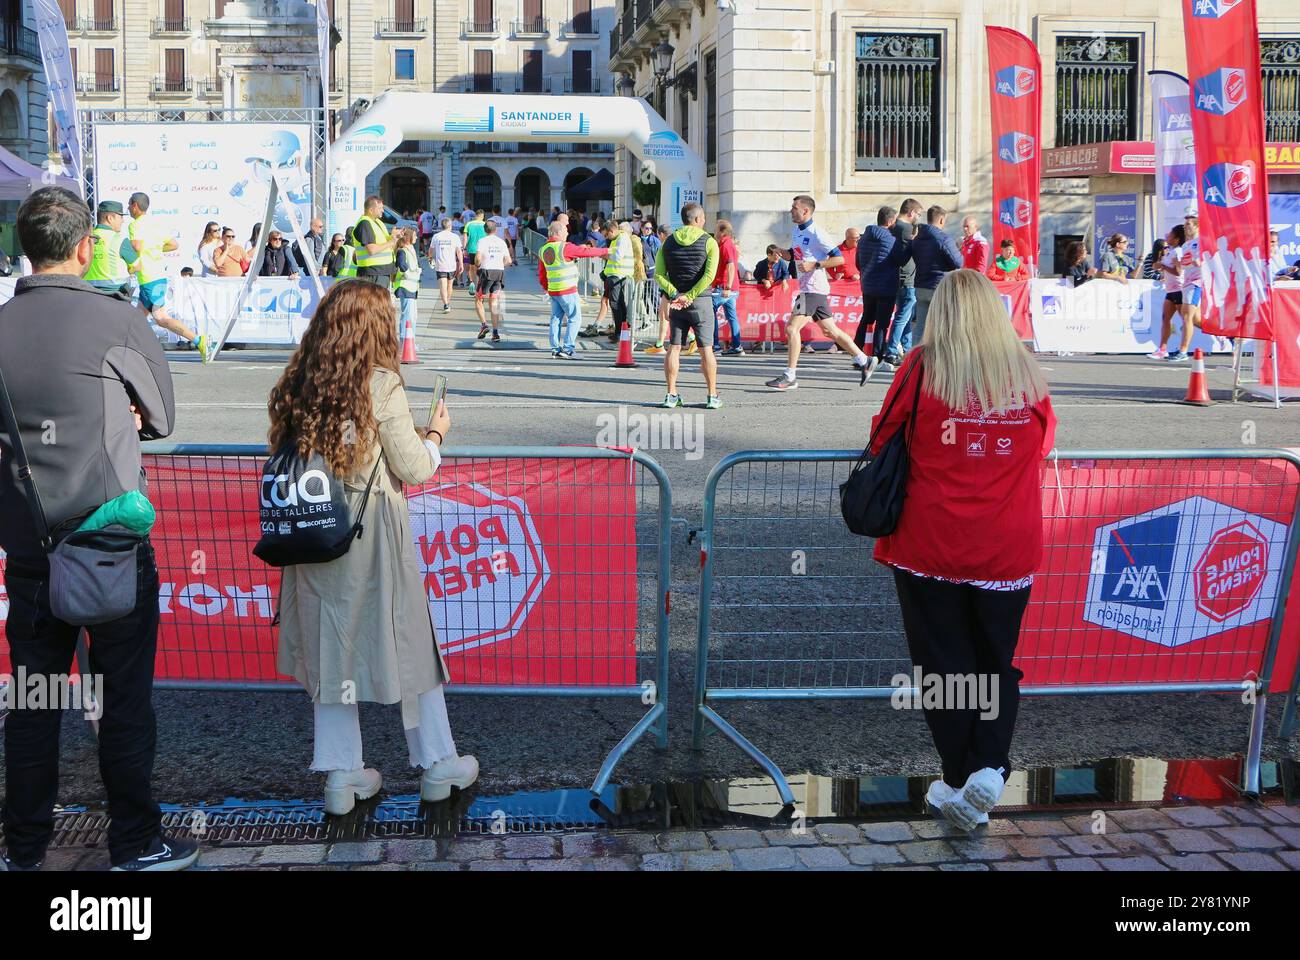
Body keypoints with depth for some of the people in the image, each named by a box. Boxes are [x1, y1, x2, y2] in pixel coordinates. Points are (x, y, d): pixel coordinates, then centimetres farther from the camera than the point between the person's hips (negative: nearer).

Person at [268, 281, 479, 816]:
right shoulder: (380, 383, -13)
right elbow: (414, 470, -10)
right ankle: (436, 764, 21)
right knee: (407, 641, 9)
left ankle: (340, 776, 18)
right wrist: (434, 436, 11)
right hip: (372, 530, -5)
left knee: (332, 644, 13)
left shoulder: (299, 384, 3)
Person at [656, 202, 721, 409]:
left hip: (676, 303, 3)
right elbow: (709, 275, -16)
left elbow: (659, 274, -3)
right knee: (706, 349, 3)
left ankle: (672, 395, 5)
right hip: (701, 301, -3)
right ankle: (712, 396, 5)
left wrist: (675, 295, -10)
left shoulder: (668, 242, 6)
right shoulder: (709, 242, -4)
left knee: (673, 347, 7)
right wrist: (690, 296, -15)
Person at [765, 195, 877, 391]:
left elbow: (839, 258, -13)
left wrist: (815, 265, -21)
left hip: (814, 289, -9)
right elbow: (793, 255, 27)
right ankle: (864, 361, 20)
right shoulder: (795, 230, 13)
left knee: (792, 328, -14)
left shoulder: (816, 233, -13)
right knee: (830, 330, 12)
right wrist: (781, 252, 5)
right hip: (806, 288, 9)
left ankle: (790, 377, -12)